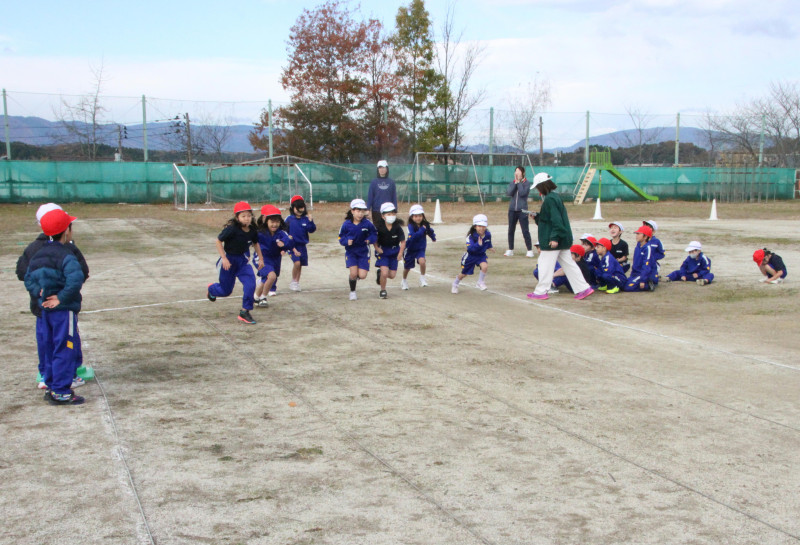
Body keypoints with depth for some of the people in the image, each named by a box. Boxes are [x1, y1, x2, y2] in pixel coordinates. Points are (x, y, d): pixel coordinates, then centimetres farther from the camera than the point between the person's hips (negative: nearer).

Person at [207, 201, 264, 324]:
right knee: (226, 290, 11)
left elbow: (256, 243, 12)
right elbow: (218, 241, -17)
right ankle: (211, 289, 48)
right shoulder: (232, 229, -25)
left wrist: (260, 258, 10)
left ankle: (245, 312, -6)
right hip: (228, 261, -4)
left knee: (250, 284, -18)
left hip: (243, 260, 4)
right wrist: (224, 258, -22)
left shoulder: (252, 230, -8)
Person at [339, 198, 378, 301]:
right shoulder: (346, 224, -10)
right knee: (353, 272, -15)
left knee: (362, 275, -7)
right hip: (351, 251, -1)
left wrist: (370, 239, -20)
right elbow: (341, 237, -1)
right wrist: (347, 241, -22)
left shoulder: (367, 224, -11)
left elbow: (374, 234, 1)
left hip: (363, 252, 1)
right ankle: (352, 291, 11)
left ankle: (354, 277, 32)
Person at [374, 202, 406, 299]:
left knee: (392, 275, 5)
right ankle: (383, 291, 9)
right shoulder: (379, 227, -15)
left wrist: (400, 253, -18)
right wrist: (377, 248, -15)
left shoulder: (397, 227, -13)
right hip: (382, 251, -3)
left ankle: (380, 273, 39)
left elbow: (403, 241, -9)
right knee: (385, 273, -16)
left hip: (394, 252, 3)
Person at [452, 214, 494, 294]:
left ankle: (480, 283, -3)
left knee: (485, 266, -28)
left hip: (481, 255, 3)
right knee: (464, 273, 12)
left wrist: (490, 247, 5)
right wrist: (478, 245, -51)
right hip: (470, 255, -3)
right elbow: (469, 248, -39)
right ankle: (455, 284, 43)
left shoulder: (488, 234, -14)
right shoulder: (471, 236, -28)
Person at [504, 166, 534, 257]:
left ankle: (530, 250, 0)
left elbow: (522, 193, -17)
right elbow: (509, 193, -6)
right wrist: (515, 182, -9)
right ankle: (510, 250, 20)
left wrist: (519, 182, -11)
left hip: (522, 210, -4)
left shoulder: (527, 183, -3)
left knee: (525, 231, -6)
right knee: (511, 230, 9)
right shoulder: (512, 183, 9)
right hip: (512, 209, 4)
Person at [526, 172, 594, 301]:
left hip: (553, 240, -10)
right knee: (568, 263, 11)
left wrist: (554, 238, -24)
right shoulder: (554, 197, 14)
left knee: (545, 264, -1)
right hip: (563, 239, 10)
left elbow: (556, 220, -22)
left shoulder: (550, 199, -17)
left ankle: (541, 291, 6)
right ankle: (583, 288, 10)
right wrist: (537, 217, 15)